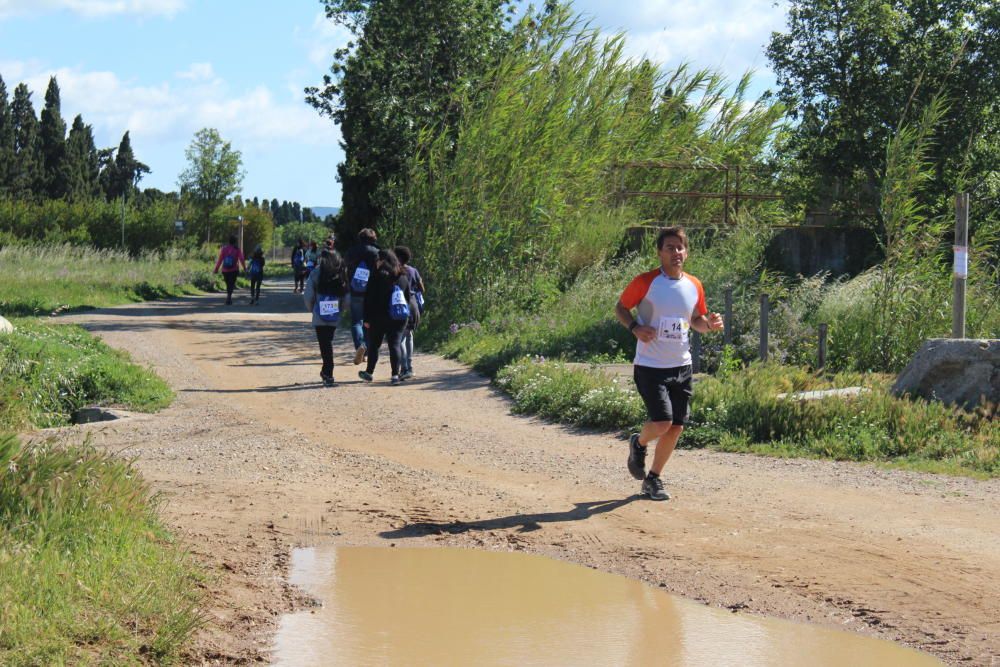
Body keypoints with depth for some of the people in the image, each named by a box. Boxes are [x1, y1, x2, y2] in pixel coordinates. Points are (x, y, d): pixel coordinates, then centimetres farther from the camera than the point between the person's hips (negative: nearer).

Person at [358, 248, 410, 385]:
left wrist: (367, 318, -6)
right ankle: (395, 375, -7)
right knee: (395, 344, 3)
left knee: (374, 344, 10)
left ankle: (369, 372, 18)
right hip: (399, 318, 4)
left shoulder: (377, 276, -10)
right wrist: (406, 315, 18)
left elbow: (369, 298, -10)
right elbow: (408, 297, 12)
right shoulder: (403, 277, 6)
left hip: (379, 317, -4)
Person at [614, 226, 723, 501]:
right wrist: (635, 327, -18)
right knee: (662, 422, -16)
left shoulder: (694, 285, 6)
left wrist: (709, 324, -4)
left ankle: (653, 479, 23)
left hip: (681, 366, 5)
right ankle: (638, 443, 19)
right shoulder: (646, 282, -10)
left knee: (676, 427, 6)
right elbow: (620, 308, 1)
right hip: (650, 366, -5)